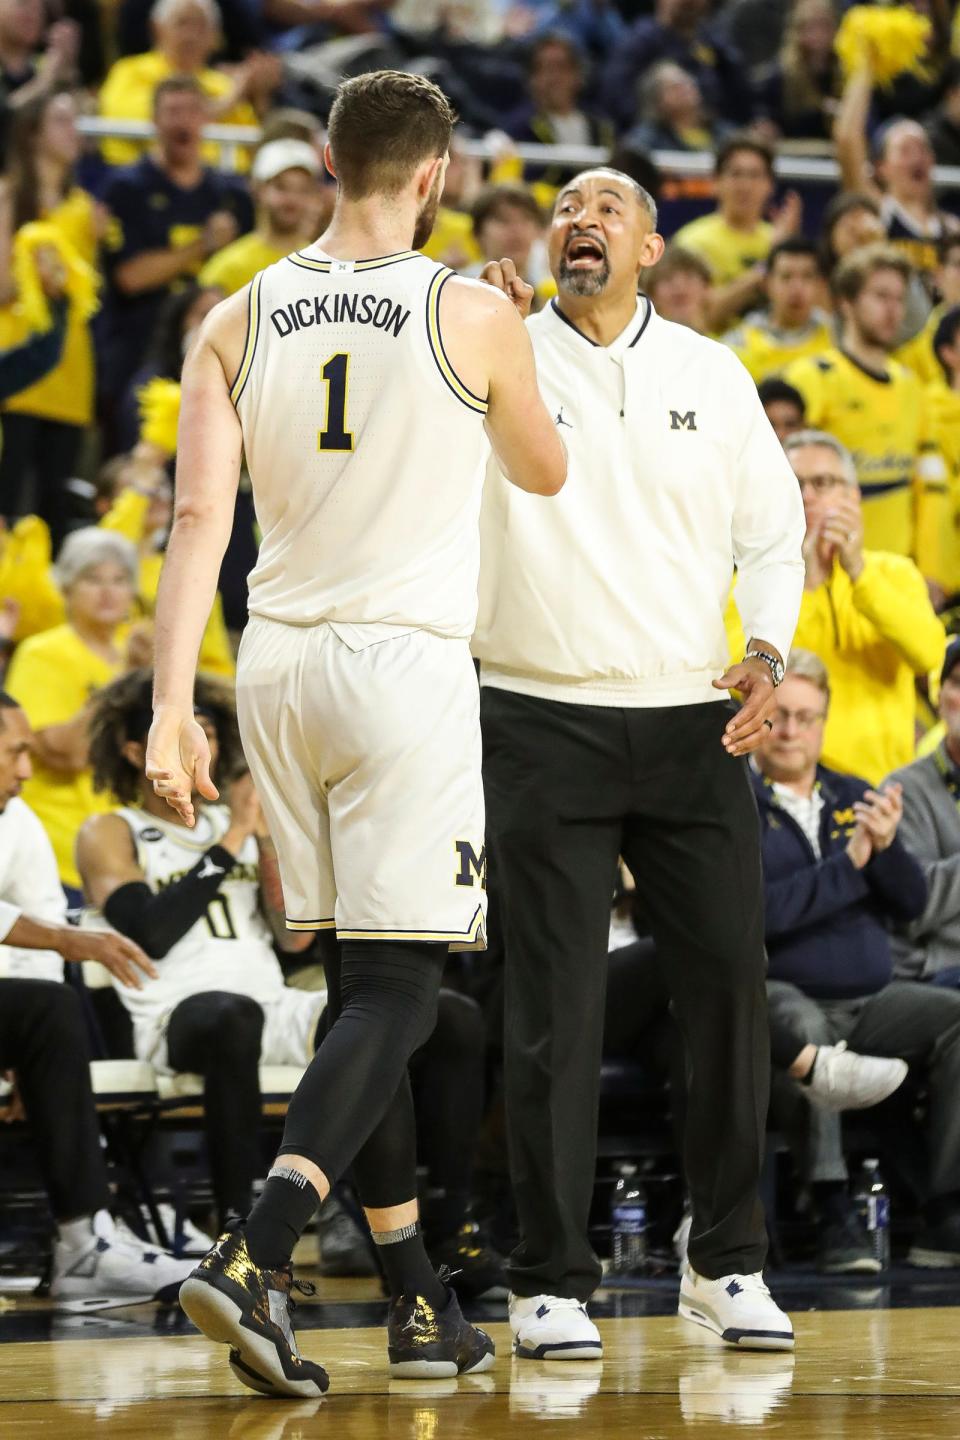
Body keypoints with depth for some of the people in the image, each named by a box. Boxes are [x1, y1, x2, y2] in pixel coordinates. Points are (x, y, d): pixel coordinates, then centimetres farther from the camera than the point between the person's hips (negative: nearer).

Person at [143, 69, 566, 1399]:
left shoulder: (238, 321, 4)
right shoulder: (473, 315, -5)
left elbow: (200, 516, -4)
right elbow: (545, 472, 13)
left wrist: (172, 706, -7)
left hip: (279, 665, 5)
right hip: (406, 662, -5)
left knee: (362, 987, 14)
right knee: (394, 995, -5)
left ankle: (419, 1303, 19)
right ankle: (253, 1259, -25)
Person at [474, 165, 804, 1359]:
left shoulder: (710, 373, 10)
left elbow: (771, 531, 15)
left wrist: (766, 652, -3)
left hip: (692, 723, 3)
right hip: (543, 723, -3)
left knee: (727, 987, 1)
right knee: (554, 1011, -4)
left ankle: (726, 1262, 15)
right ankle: (550, 1281, 3)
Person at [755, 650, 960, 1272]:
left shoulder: (855, 798, 18)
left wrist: (886, 848, -10)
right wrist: (849, 865, -11)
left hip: (872, 999, 5)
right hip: (781, 993, -5)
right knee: (803, 1029, -38)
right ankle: (835, 1216, -38)